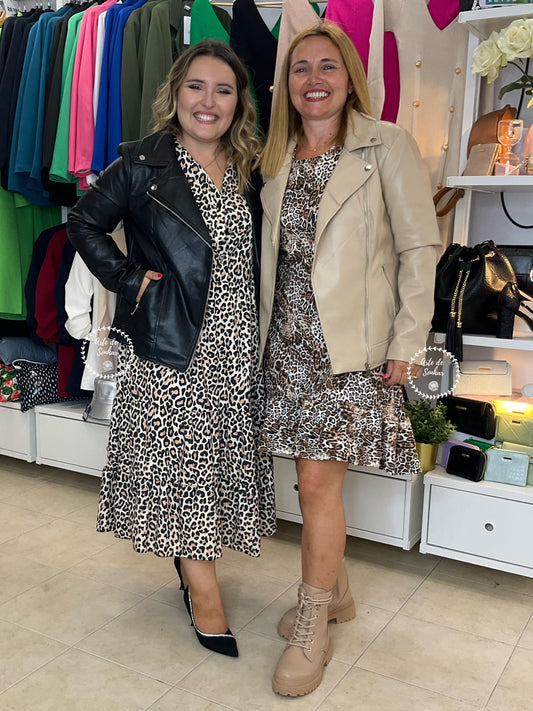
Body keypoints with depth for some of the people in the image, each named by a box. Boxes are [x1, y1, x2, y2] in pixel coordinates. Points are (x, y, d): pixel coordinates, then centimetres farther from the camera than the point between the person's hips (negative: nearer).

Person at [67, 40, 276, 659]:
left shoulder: (248, 172, 10)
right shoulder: (142, 163, -4)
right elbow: (85, 223, 1)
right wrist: (130, 279, -8)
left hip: (236, 344, 5)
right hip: (172, 345, -5)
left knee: (224, 455, 12)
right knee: (181, 459, 1)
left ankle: (190, 561, 33)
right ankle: (204, 590, 15)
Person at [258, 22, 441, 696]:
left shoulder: (386, 145, -3)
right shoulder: (278, 158, 13)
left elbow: (419, 246, -7)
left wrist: (409, 341, -12)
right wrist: (267, 327, 8)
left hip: (351, 340, -5)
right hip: (289, 336, 5)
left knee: (317, 480, -5)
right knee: (315, 474, 11)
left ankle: (313, 627, 14)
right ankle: (334, 590, 33)